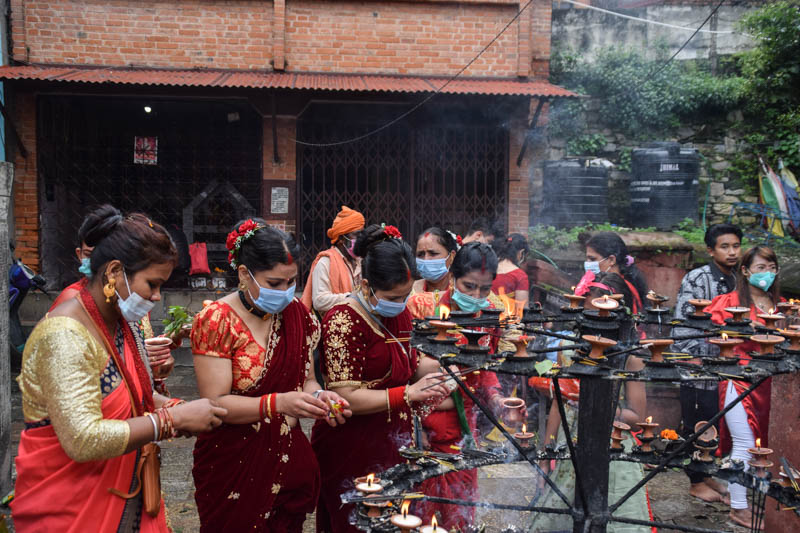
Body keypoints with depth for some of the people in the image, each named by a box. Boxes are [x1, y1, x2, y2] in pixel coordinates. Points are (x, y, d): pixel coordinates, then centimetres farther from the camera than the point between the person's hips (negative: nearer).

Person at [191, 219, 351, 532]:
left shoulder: (296, 315, 2)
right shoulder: (215, 321, -14)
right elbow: (215, 404, -18)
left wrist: (318, 395, -12)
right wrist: (280, 403, -32)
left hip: (290, 465, 4)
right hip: (232, 468, -4)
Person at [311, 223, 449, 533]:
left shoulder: (399, 314, 7)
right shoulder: (344, 321, -18)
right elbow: (347, 397, -23)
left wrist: (442, 364, -1)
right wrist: (409, 394, -25)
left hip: (393, 446, 7)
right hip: (352, 454, -7)